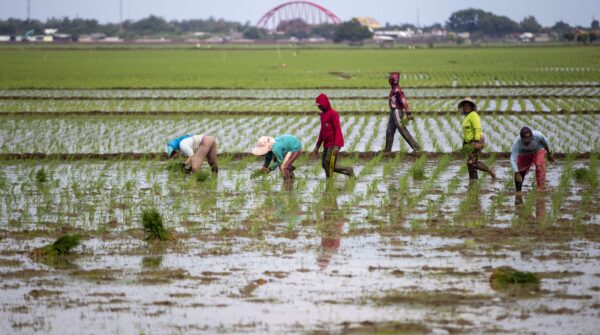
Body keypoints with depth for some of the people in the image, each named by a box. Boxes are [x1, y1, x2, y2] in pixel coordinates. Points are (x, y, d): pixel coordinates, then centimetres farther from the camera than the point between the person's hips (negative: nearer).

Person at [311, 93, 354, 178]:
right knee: (325, 164, 6)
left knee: (329, 164, -12)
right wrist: (317, 146, 22)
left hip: (334, 144, -9)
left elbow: (338, 129, -17)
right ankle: (348, 171, 16)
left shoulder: (333, 113, -11)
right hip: (327, 144, 9)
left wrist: (336, 146, -26)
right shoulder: (323, 115, 16)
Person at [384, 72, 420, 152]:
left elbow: (404, 101, -24)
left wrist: (408, 113, -30)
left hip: (397, 112, -10)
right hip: (393, 112, 10)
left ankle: (416, 147, -5)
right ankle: (388, 149, 18)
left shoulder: (397, 90, -18)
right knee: (389, 131, 12)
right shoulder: (393, 89, 12)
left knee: (403, 131, -9)